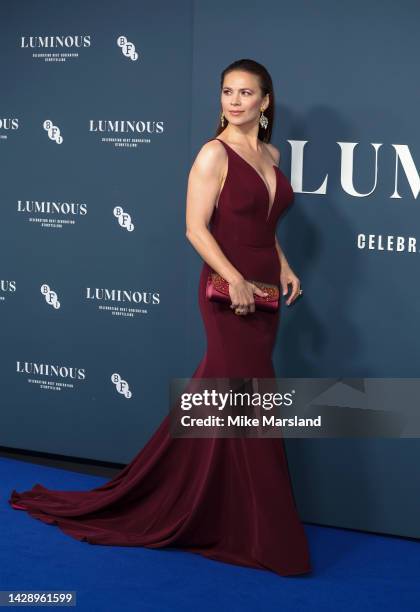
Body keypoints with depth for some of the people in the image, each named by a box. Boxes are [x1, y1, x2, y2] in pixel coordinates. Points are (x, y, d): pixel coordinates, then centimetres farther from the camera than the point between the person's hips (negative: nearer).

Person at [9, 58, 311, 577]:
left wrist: (283, 268, 9)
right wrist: (235, 280, -24)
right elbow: (196, 228, -16)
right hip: (229, 293, -8)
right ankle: (264, 537, 7)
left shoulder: (270, 154, 13)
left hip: (263, 292, 8)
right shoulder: (214, 153, -10)